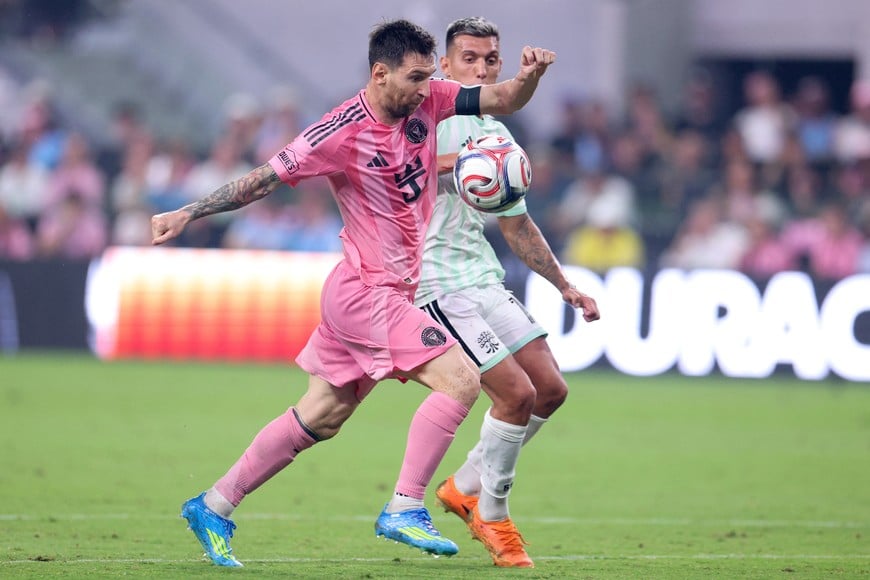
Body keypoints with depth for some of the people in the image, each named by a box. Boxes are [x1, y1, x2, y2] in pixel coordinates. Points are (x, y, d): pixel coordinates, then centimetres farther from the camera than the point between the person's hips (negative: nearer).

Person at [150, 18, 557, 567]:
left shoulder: (428, 100, 1)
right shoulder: (342, 131, -18)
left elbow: (502, 101, 3)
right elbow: (264, 179, -12)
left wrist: (530, 75, -19)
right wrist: (186, 215, -11)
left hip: (395, 290, 8)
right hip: (366, 290, -8)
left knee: (320, 416, 13)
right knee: (460, 379, -16)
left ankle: (213, 506, 20)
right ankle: (405, 510, -12)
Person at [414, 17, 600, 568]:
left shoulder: (498, 137, 17)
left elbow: (518, 225, 26)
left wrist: (565, 286, 22)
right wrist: (448, 164, -27)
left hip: (484, 276, 8)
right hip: (438, 280, -8)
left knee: (550, 388, 3)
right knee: (517, 393, -14)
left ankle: (467, 486, 19)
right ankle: (492, 516, 4)